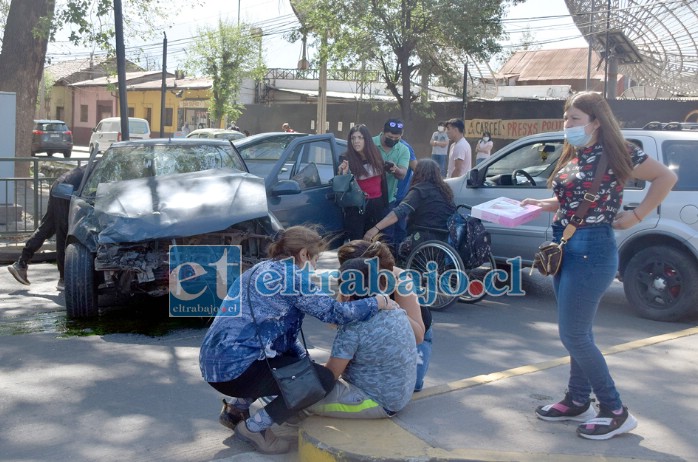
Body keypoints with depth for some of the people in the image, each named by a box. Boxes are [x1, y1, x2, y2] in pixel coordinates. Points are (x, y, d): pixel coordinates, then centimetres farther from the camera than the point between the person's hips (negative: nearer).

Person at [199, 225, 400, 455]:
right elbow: (333, 311, -13)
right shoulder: (290, 274, -10)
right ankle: (254, 427, 0)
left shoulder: (262, 269, 18)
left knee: (297, 362, 29)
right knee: (324, 379, -4)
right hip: (234, 367, -10)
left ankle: (236, 408, 22)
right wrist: (379, 302, -1)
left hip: (216, 362, 10)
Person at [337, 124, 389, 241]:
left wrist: (385, 203, 16)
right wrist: (343, 173, -27)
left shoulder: (375, 155, 4)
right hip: (356, 207, -4)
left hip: (377, 206, 4)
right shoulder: (346, 159, -9)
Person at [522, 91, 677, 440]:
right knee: (579, 333, 16)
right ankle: (577, 402, 28)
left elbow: (666, 177, -6)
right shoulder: (572, 157, 11)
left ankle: (616, 412, 5)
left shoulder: (615, 153, -11)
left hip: (591, 250, -8)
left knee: (572, 334, -7)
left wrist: (636, 216, -8)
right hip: (565, 248, 8)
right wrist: (540, 205, 4)